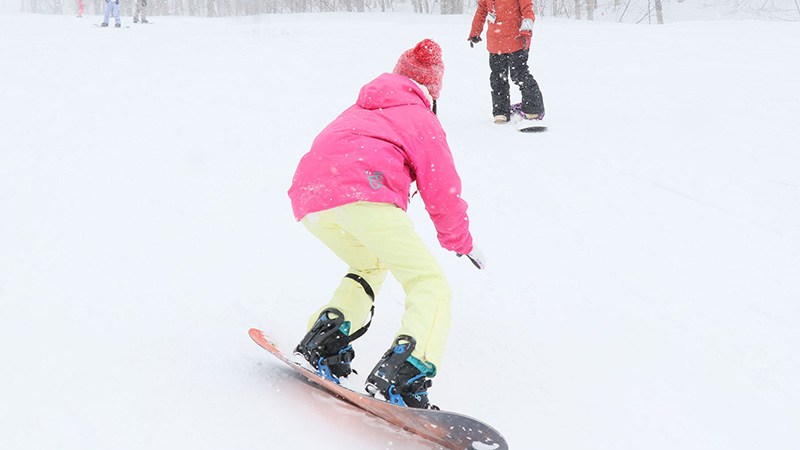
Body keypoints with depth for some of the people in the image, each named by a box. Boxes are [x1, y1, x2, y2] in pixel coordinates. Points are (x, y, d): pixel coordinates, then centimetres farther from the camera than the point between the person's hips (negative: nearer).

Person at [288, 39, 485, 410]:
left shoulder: (357, 112, 37)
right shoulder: (421, 119, 18)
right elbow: (441, 190, 16)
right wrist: (462, 243, 32)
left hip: (308, 198, 7)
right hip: (364, 195, -7)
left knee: (370, 266, 32)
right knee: (429, 284, -4)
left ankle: (323, 336, 12)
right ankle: (405, 373, -30)